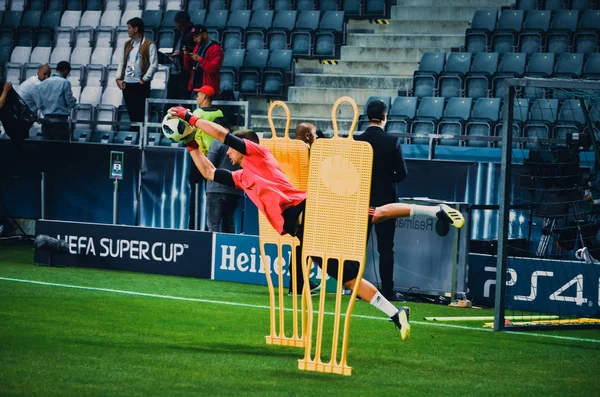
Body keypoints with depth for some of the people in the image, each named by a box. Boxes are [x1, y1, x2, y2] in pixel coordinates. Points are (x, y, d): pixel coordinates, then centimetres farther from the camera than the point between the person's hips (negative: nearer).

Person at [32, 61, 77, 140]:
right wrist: (74, 100, 15)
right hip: (60, 122, -5)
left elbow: (39, 105, 7)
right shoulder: (65, 83, -8)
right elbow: (71, 103, -5)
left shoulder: (44, 83, 7)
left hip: (46, 120, 5)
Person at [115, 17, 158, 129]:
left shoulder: (149, 45, -4)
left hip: (140, 85, -6)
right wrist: (119, 78, 5)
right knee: (131, 113, 8)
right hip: (127, 84, 6)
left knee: (140, 114, -5)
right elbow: (122, 63, 18)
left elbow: (154, 65, -10)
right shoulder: (127, 44, 16)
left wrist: (144, 80, -13)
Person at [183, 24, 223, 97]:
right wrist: (186, 56, 2)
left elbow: (214, 68, -19)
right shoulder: (197, 48, 16)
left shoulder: (215, 49, -9)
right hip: (195, 87, 8)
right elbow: (189, 68, 19)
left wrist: (200, 59, -23)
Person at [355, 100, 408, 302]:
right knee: (385, 249, 1)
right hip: (385, 199, -2)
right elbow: (401, 173, -8)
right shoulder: (392, 142, -10)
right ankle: (387, 291, 0)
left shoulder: (356, 141, -5)